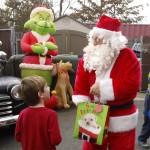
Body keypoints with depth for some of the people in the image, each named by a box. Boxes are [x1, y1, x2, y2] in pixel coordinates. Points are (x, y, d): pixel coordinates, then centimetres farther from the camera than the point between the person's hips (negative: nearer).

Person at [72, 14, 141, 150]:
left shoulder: (127, 56, -11)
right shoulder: (88, 57, 0)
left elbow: (132, 84, -20)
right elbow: (81, 85, -3)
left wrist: (105, 87, -22)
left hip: (121, 120, -3)